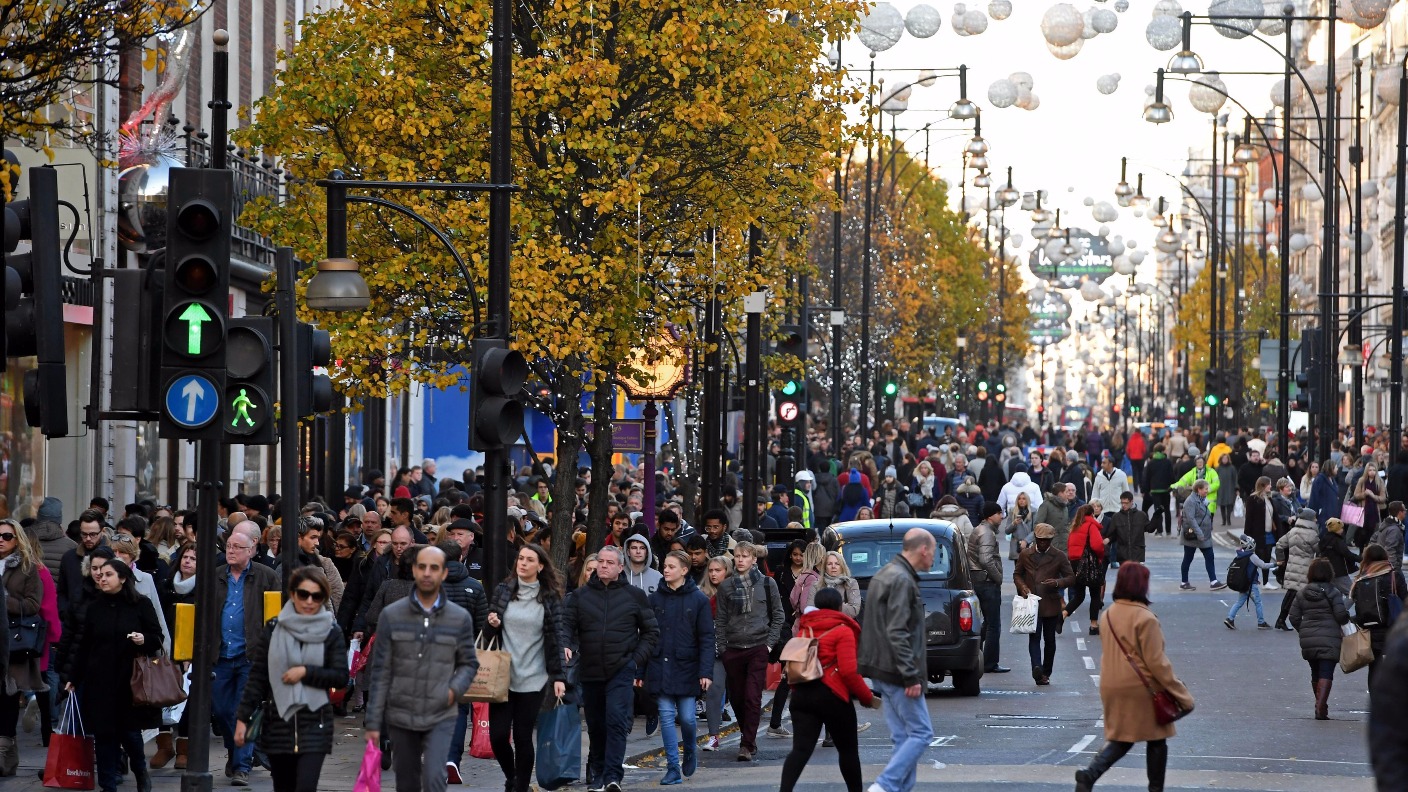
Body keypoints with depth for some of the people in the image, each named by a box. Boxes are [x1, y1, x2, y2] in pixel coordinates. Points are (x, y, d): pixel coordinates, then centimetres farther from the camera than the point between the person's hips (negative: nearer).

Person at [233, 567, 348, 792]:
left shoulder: (331, 633, 1)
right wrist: (243, 718, 1)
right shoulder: (274, 629, 3)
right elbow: (257, 677, 5)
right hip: (278, 722, 2)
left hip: (315, 724, -2)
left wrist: (306, 672, -13)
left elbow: (341, 677, -3)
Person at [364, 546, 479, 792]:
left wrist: (456, 688, -12)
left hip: (440, 717, -1)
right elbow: (381, 673, -1)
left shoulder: (460, 618, 0)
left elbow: (469, 663, 11)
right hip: (400, 716, 1)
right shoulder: (392, 615, -2)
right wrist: (373, 723, -3)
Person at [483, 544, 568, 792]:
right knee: (498, 734, -3)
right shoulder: (503, 591, 6)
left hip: (533, 679, -2)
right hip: (502, 676, 2)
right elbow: (490, 632, 15)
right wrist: (492, 624, -9)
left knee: (522, 736, 0)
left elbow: (556, 638, 0)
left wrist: (559, 676, -6)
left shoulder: (550, 597, 0)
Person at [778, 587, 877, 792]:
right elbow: (849, 671, -13)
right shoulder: (843, 631, -5)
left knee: (801, 749, -5)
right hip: (832, 696, -5)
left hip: (801, 695, 5)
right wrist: (868, 698, -4)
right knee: (848, 749, 13)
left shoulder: (804, 630, 14)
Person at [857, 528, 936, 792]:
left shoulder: (884, 576, 17)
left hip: (882, 671, 10)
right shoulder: (902, 580, -16)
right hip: (897, 671, -10)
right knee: (920, 733, -7)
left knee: (903, 736, 11)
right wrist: (911, 677, -22)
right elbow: (897, 633, -22)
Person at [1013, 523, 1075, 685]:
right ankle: (1037, 669, -28)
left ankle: (1046, 673, 18)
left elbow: (1071, 577, 6)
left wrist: (1058, 582, -15)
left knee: (1049, 639, 8)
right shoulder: (1025, 555, 7)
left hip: (1051, 605, 1)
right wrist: (1022, 586, -5)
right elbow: (1017, 574, 16)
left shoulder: (1059, 556, 4)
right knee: (1034, 637, -14)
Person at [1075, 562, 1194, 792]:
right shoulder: (1145, 619, -18)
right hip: (1142, 688, -6)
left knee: (1120, 739, 13)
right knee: (1156, 739, 12)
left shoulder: (1107, 615, 5)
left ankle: (1090, 773, -10)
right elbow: (1156, 662, -17)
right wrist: (1181, 693, -11)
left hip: (1113, 689, 6)